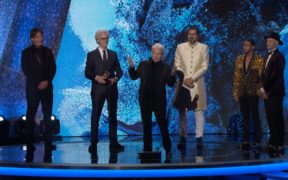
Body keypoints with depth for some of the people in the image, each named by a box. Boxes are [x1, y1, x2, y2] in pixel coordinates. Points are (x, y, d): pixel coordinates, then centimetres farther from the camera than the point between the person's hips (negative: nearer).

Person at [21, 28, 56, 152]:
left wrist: (47, 81, -8)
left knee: (48, 114, -1)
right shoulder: (26, 52, 4)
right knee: (31, 115, 0)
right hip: (33, 87, -2)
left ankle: (48, 142, 2)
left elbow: (53, 68, 7)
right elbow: (26, 70, -2)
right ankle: (29, 143, 3)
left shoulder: (48, 51, 11)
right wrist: (38, 83, -9)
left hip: (47, 86, 2)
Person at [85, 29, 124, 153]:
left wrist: (116, 78, -11)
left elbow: (119, 71, 9)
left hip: (112, 89, 3)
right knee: (95, 117, 2)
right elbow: (87, 73, -3)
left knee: (113, 116, 7)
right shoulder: (91, 55, 2)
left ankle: (114, 143, 12)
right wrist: (96, 77, -20)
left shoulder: (113, 54, 11)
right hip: (98, 89, -3)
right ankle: (93, 144, 8)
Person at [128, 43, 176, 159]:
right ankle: (147, 150, 18)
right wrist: (132, 67, -5)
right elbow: (134, 77, 12)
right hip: (145, 99, 2)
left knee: (163, 124, 1)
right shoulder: (143, 64, 3)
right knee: (146, 125, 9)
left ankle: (168, 149, 11)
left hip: (159, 100, -2)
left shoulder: (165, 67, -1)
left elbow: (170, 84, 0)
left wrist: (172, 75, -18)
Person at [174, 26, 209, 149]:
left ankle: (199, 138, 0)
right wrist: (184, 79, -8)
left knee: (199, 111, -3)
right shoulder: (180, 47, 9)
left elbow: (205, 67, -1)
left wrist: (192, 78, -10)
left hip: (197, 83, -1)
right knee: (182, 111, 1)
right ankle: (183, 138, 6)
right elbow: (177, 65, 4)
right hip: (183, 83, 1)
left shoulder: (203, 47, 6)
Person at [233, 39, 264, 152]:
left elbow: (261, 77, -4)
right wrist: (235, 92, 5)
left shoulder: (259, 60, -3)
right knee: (245, 117, 9)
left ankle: (256, 142, 6)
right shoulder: (239, 59, 9)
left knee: (255, 117, -1)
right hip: (242, 93, 4)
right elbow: (236, 77, 9)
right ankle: (245, 142, 14)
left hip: (253, 92, -4)